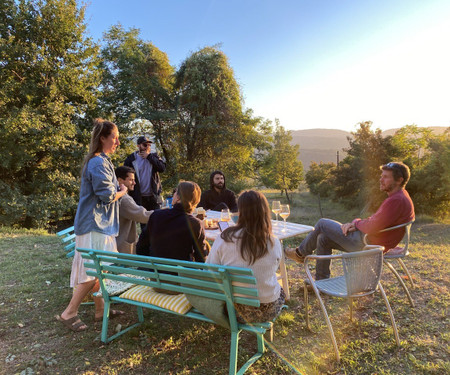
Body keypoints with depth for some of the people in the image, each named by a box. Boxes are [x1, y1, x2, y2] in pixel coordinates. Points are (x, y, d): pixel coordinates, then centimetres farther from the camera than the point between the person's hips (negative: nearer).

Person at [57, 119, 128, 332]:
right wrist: (122, 192, -4)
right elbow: (107, 195, -22)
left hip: (99, 223, 11)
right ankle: (69, 313, 6)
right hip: (96, 225, -11)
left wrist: (117, 189, 7)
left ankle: (101, 309, 26)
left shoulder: (101, 161, 16)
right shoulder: (99, 163, -17)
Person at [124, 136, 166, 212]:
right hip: (138, 197, -2)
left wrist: (149, 156, -10)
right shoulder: (131, 159, 1)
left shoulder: (154, 156, 9)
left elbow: (162, 168, -8)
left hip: (153, 196, 2)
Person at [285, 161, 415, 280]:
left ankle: (301, 253, 22)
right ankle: (321, 281, 21)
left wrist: (357, 222, -5)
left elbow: (372, 228, -27)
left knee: (322, 224, 0)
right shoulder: (398, 196, 13)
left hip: (366, 244, -10)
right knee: (323, 238, 14)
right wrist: (355, 225, 0)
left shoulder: (397, 201, -23)